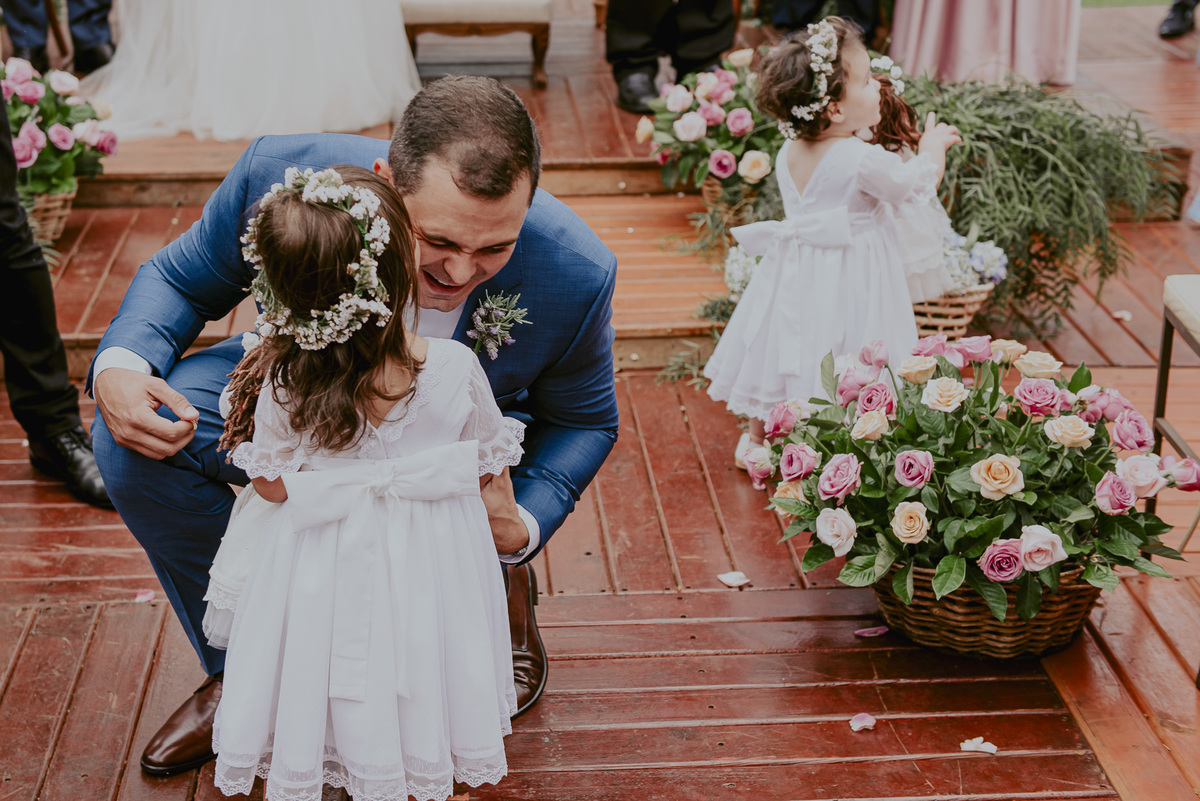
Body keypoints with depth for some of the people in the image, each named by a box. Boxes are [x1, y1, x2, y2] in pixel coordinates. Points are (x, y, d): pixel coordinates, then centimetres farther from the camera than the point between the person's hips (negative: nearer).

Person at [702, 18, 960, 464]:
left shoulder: (789, 153, -3)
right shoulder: (863, 161, -24)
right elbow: (917, 182, -8)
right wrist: (933, 146, 10)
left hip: (796, 274, 7)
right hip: (846, 283, -7)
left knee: (782, 361, 22)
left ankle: (757, 438, 37)